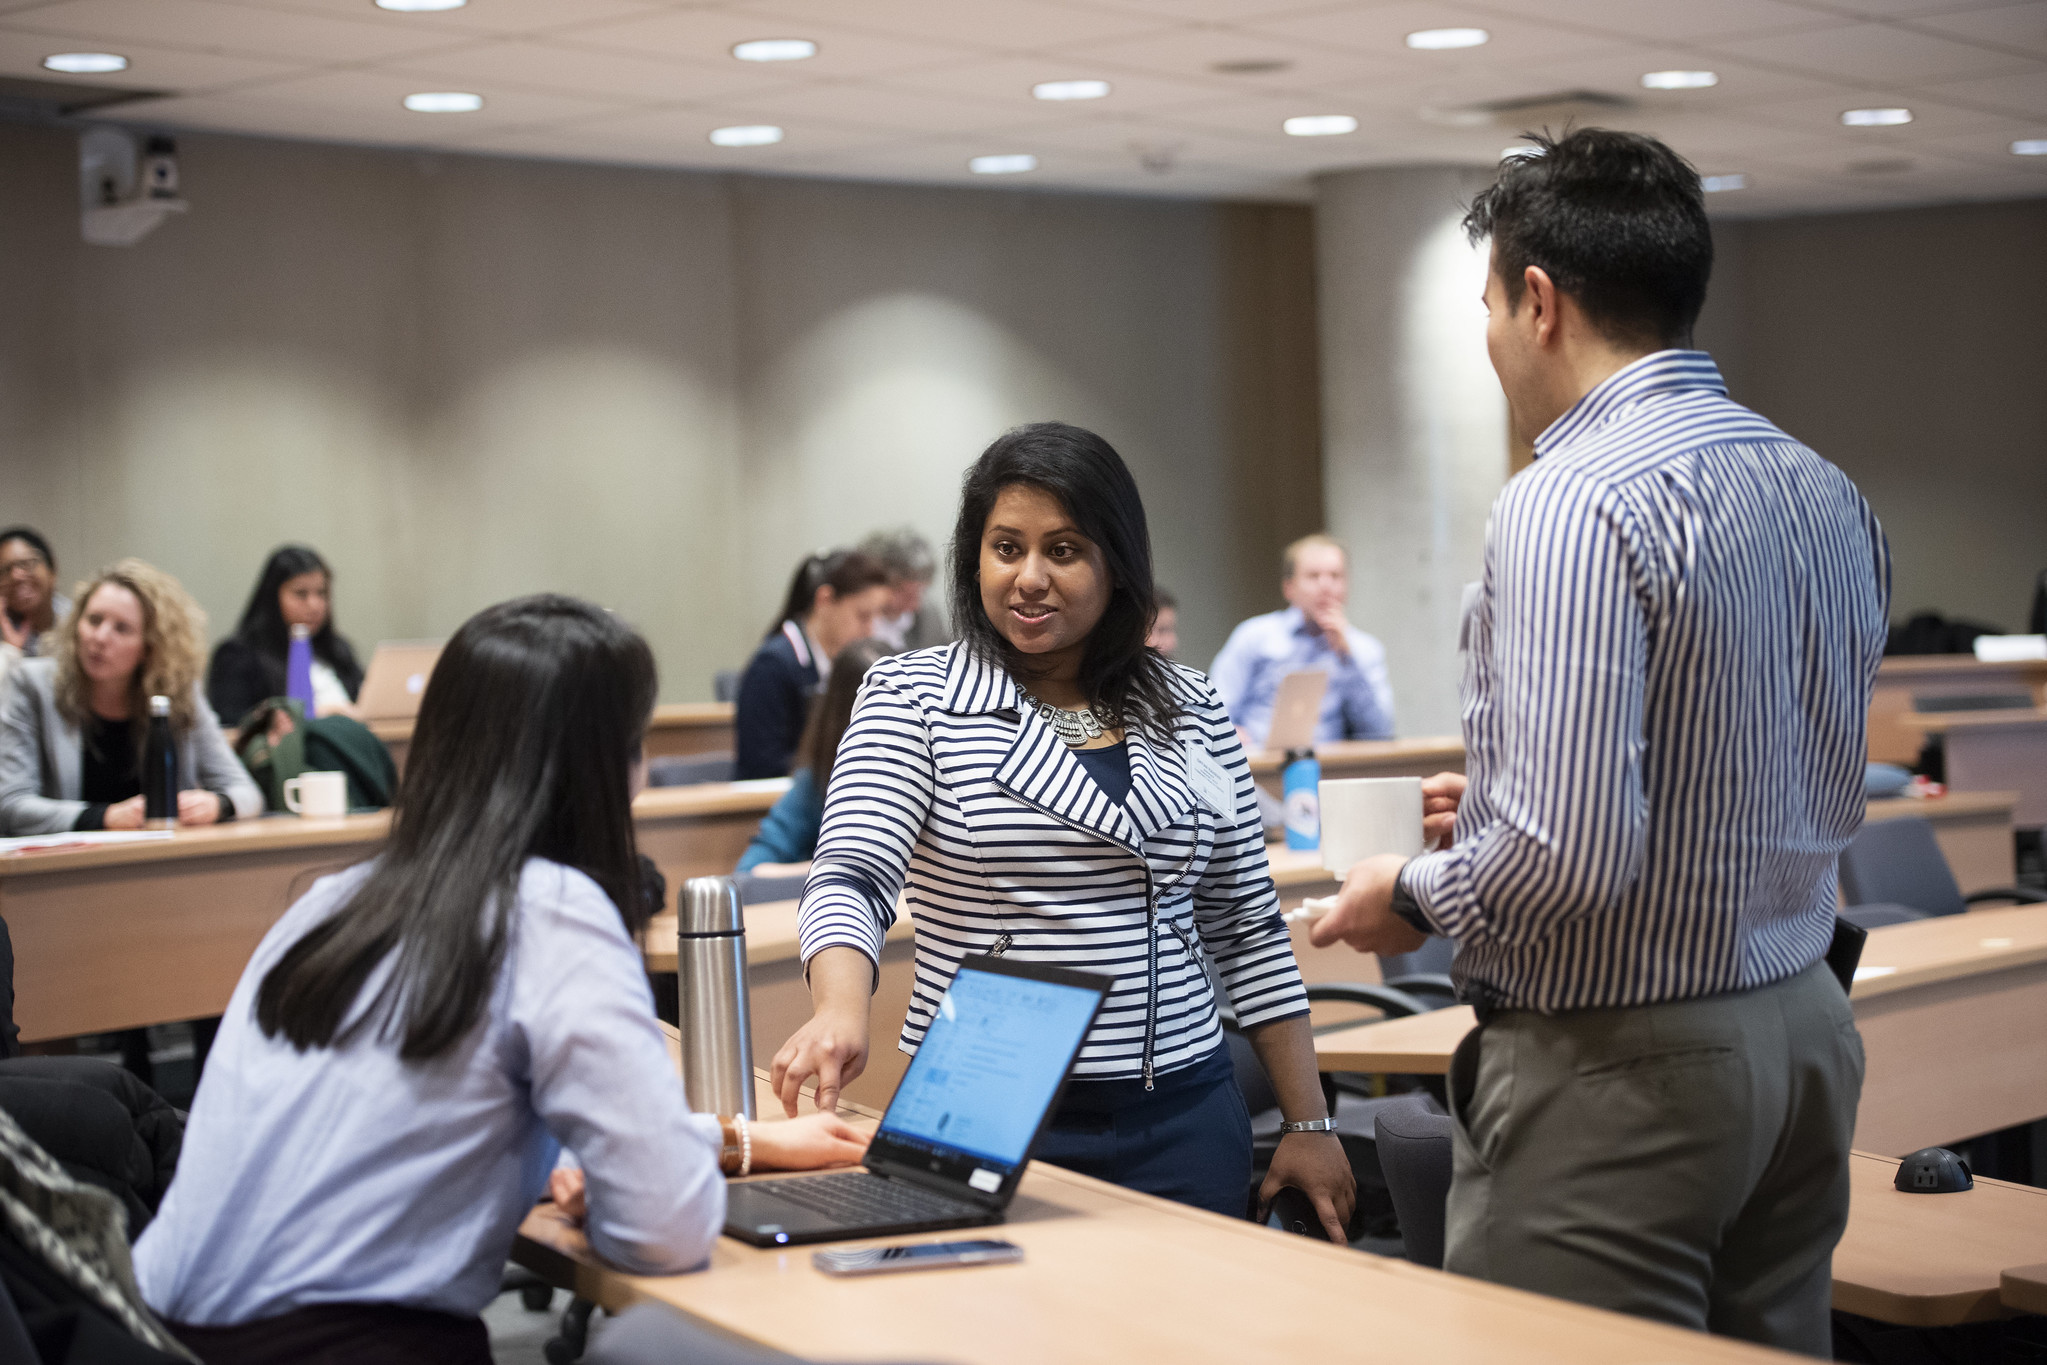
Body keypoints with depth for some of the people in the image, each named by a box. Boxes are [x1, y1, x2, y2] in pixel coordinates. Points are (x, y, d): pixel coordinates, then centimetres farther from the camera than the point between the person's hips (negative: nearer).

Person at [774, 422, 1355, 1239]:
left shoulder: (1190, 712, 8)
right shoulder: (911, 700, -1)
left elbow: (1249, 930, 12)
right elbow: (849, 877, -15)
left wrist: (1308, 1124, 10)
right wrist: (841, 1011, -35)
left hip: (1183, 1121, 3)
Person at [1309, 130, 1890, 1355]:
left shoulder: (1576, 506, -19)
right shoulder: (1826, 494, 8)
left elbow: (1571, 854, -26)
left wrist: (1415, 896, -6)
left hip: (1624, 1069, -9)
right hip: (1803, 1027, 9)